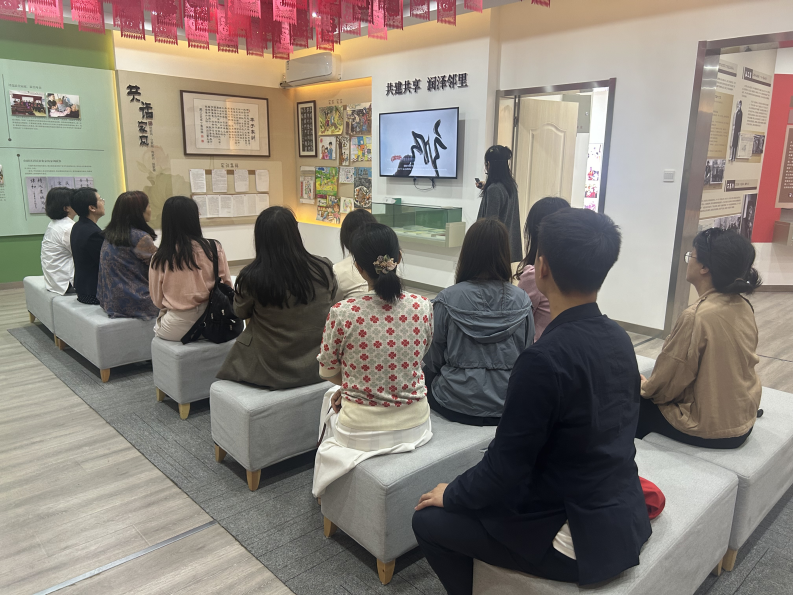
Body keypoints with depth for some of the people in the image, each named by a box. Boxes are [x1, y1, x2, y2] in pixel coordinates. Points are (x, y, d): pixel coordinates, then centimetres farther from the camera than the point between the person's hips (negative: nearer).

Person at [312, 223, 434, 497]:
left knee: (331, 396, 35)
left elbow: (328, 373, -6)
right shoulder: (422, 307, -12)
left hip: (361, 433, -3)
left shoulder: (342, 313, -22)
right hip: (415, 426, 3)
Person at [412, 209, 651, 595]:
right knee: (471, 497, 25)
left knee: (429, 520, 7)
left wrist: (450, 495, -1)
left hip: (580, 538, -8)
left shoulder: (544, 359, -28)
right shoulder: (619, 339, -3)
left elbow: (504, 468, -21)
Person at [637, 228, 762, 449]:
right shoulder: (744, 307, -3)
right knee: (644, 395, 23)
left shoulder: (696, 316, -27)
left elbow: (669, 380, -18)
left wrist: (645, 387, 3)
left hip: (706, 428, -7)